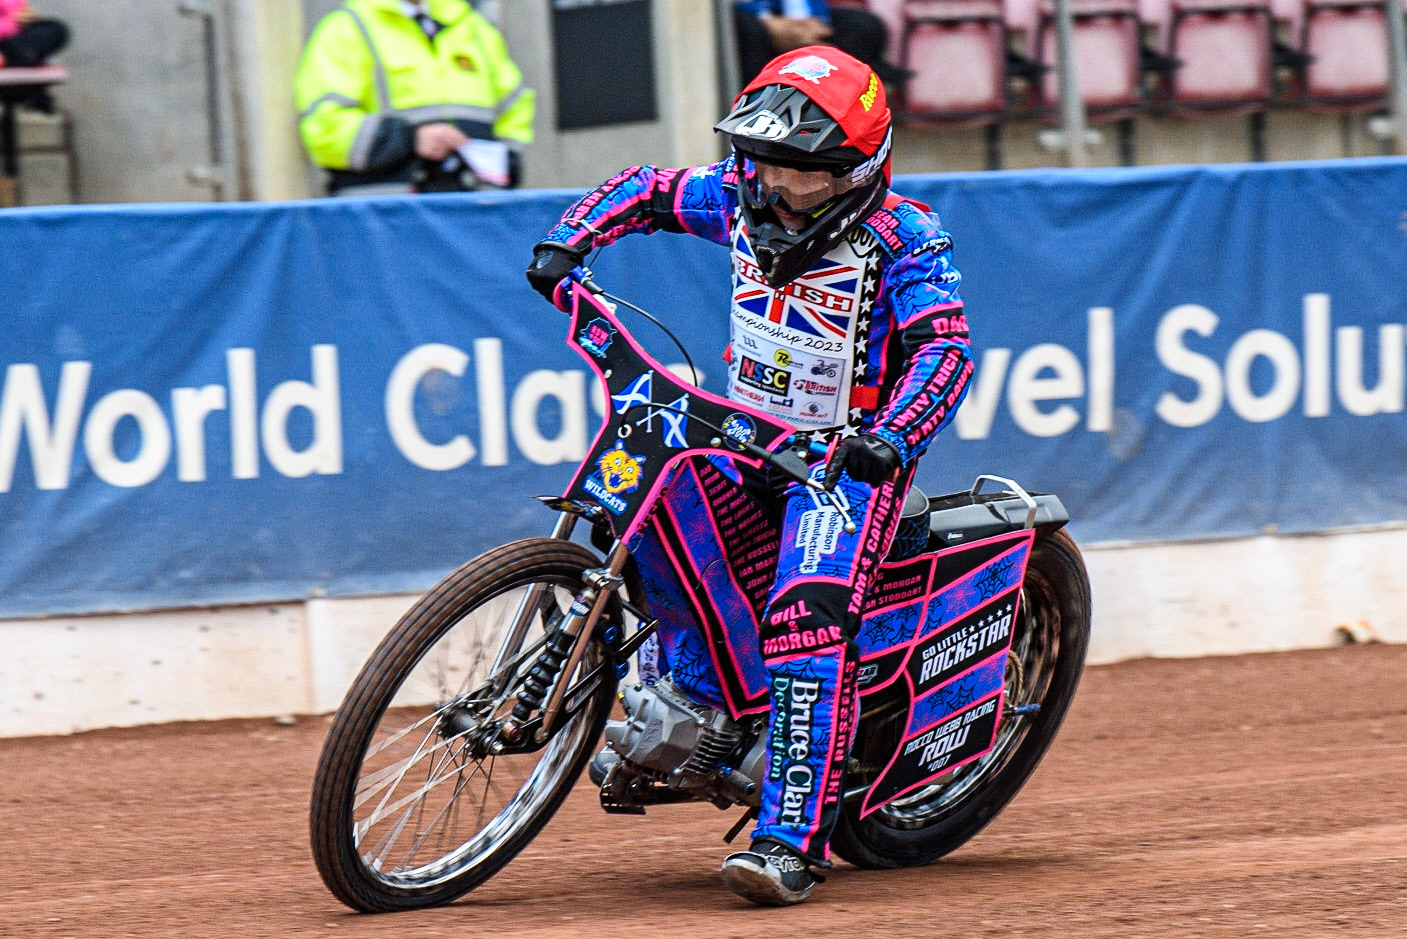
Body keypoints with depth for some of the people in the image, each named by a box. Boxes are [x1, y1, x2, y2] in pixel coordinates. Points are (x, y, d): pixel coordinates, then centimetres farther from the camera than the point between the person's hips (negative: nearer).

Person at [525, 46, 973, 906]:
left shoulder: (903, 238, -15)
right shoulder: (740, 197, 1)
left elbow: (945, 346, -24)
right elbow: (645, 190, 16)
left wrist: (892, 439, -41)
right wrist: (565, 246, -1)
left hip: (850, 455, -6)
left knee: (809, 619, -25)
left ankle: (793, 841, -29)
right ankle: (695, 680, -4)